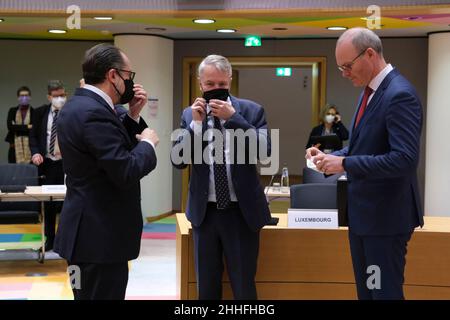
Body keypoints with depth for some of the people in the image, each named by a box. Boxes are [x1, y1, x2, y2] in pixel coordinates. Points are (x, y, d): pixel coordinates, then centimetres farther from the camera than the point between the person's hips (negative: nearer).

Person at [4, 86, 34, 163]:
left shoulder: (34, 111, 2)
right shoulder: (13, 111, 11)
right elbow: (9, 126, -4)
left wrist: (17, 127, -5)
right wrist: (27, 127, -10)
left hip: (30, 147, -2)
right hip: (15, 148, 2)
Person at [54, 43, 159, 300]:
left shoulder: (80, 105, 11)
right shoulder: (94, 112, -21)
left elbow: (116, 151, 17)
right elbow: (126, 172, -24)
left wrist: (133, 117, 10)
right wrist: (147, 143, -8)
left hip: (91, 230, 10)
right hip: (100, 235, -10)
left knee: (91, 295, 17)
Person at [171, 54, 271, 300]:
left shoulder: (251, 110, -1)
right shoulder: (190, 114, 5)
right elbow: (178, 160, -2)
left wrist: (233, 117, -19)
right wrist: (196, 123, -13)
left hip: (241, 211, -2)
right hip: (204, 211, 2)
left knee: (244, 287, 4)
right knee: (206, 288, 13)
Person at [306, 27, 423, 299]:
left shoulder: (400, 95, -20)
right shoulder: (370, 91, 10)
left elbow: (405, 159, -27)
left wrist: (345, 164, -23)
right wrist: (331, 157, 2)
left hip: (386, 215, -9)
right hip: (363, 212, 9)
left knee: (385, 292, 0)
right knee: (366, 290, 17)